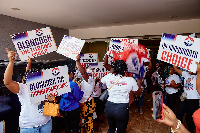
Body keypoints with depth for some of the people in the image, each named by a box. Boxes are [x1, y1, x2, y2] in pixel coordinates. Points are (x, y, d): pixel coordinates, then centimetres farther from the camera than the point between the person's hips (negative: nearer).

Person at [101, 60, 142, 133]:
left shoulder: (108, 77, -4)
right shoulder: (130, 80, -7)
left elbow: (101, 81, 20)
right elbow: (139, 92, 9)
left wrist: (111, 72, 27)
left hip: (109, 107, 3)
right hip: (122, 108, -2)